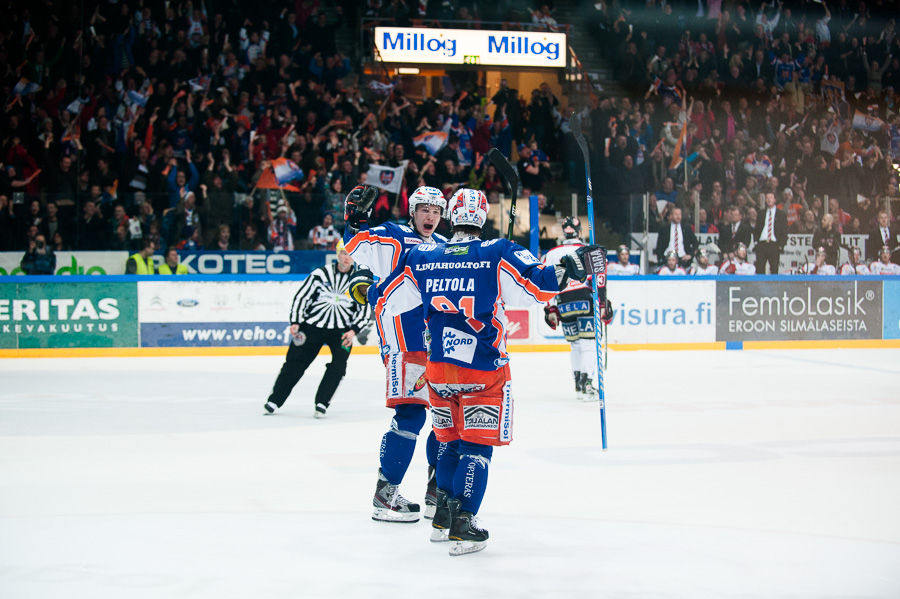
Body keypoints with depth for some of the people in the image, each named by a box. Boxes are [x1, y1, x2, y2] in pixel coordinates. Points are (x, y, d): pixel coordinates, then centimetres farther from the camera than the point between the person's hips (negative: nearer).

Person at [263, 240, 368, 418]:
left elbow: (363, 309, 3)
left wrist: (353, 331, -11)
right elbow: (302, 295, 0)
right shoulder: (321, 273, -5)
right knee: (295, 362, 0)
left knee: (339, 364, -18)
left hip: (341, 330, 1)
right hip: (313, 325, -1)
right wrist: (295, 322, -7)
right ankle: (275, 400, 9)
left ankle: (321, 403, -7)